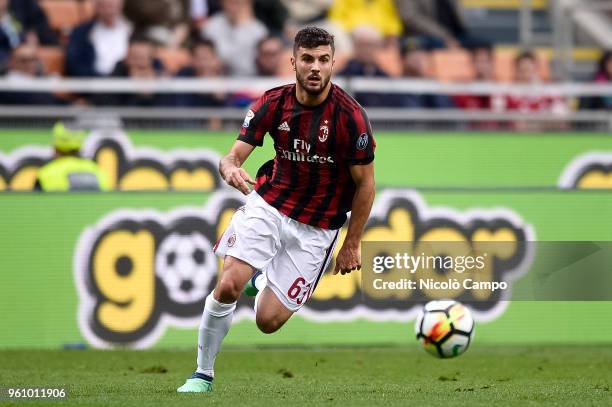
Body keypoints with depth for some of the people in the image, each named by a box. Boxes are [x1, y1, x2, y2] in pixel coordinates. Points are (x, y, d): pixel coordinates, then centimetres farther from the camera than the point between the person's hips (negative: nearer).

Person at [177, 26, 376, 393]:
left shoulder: (350, 116, -19)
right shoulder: (274, 104, -10)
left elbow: (365, 184, -9)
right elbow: (234, 156, -11)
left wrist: (352, 245, -5)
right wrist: (231, 169, -36)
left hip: (316, 227, -2)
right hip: (268, 205, 2)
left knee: (268, 320, -5)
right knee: (227, 286, -19)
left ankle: (263, 281, 31)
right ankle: (203, 374, 2)